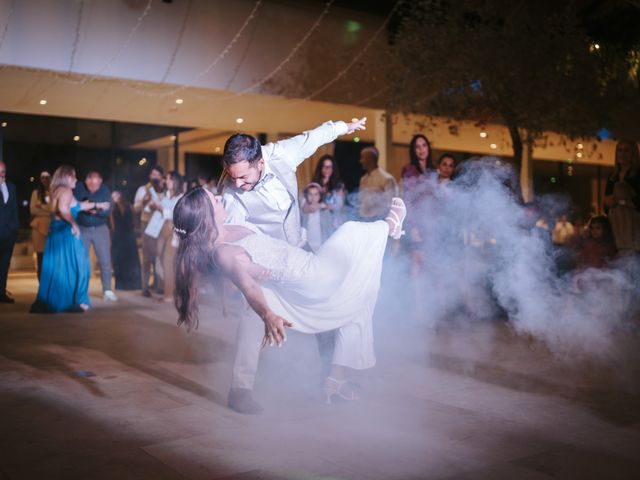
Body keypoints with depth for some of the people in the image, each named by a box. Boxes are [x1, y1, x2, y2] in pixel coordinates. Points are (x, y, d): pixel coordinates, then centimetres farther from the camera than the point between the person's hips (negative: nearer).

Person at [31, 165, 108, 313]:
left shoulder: (57, 191, 20)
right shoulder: (66, 190, -10)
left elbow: (76, 206, 29)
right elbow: (63, 209, -29)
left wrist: (96, 205, 33)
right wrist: (74, 224, -17)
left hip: (56, 232, 9)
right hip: (65, 232, -9)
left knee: (55, 268, 10)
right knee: (72, 266, -3)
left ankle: (48, 302, 11)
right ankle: (75, 301, 1)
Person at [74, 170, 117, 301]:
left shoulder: (105, 189, -10)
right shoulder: (78, 188, -10)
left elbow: (108, 211, -15)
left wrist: (97, 211, -33)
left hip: (100, 229, 0)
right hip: (82, 229, 0)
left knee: (105, 261, -1)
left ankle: (107, 290, 7)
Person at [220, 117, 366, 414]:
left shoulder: (283, 154, -20)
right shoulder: (230, 192, -26)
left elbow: (312, 138, -1)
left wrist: (344, 126, 15)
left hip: (297, 248, 4)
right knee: (254, 311, -23)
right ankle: (240, 389, -14)